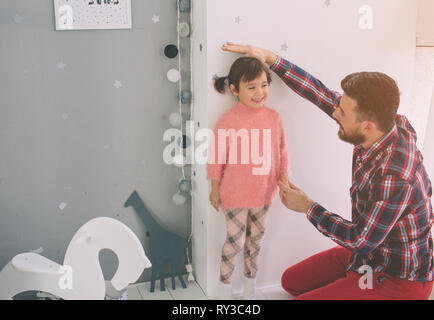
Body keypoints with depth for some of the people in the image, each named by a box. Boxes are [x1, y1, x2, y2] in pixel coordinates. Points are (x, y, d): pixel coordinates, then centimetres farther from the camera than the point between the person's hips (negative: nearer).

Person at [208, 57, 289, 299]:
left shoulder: (273, 117, -1)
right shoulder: (228, 120, -14)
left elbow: (282, 151, 8)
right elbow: (217, 157, -7)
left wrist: (284, 176, 0)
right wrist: (215, 189, -3)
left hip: (263, 191, 5)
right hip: (235, 194, -5)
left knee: (256, 239, 17)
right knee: (235, 241, 1)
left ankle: (250, 292, 35)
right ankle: (225, 290, 21)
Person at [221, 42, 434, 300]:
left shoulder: (395, 176, -37)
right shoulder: (389, 123, -14)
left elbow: (361, 240, -25)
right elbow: (322, 94, -6)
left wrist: (308, 207, -13)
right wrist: (269, 57, -7)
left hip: (398, 279, -8)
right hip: (371, 250, 8)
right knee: (292, 281, 15)